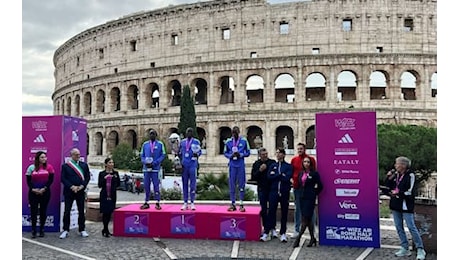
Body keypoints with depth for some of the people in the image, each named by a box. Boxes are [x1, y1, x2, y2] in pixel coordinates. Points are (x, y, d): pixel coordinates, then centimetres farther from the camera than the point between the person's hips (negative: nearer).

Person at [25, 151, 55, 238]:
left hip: (45, 192, 0)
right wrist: (33, 189, -13)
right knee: (33, 211, -1)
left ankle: (42, 230, 13)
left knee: (43, 211, 5)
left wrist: (44, 188, -13)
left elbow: (51, 179, -3)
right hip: (33, 192, 0)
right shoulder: (31, 167, 3)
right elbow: (28, 180, 2)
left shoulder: (49, 167, 1)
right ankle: (34, 231, 6)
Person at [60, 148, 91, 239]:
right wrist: (71, 187, -15)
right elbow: (63, 178, -5)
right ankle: (65, 230, 10)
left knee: (81, 211, 6)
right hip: (69, 191, -2)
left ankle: (82, 230, 15)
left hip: (81, 191, 2)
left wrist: (82, 186, -10)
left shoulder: (84, 165, 8)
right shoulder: (65, 166, 2)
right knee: (67, 211, 1)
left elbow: (87, 177, 4)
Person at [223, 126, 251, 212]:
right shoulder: (228, 142, 4)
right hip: (232, 165, 2)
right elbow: (225, 153, 11)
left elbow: (248, 152, 4)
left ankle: (241, 204, 6)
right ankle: (233, 204, 11)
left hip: (241, 165, -2)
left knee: (241, 184, 1)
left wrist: (241, 154, -12)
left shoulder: (244, 141, -1)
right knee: (232, 185, 4)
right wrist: (230, 155, -9)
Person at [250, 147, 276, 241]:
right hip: (262, 190, 1)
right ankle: (265, 227, 13)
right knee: (263, 210, 4)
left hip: (272, 189, -1)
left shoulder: (273, 162, 2)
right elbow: (253, 177, 1)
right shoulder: (256, 164, 6)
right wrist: (260, 171, -12)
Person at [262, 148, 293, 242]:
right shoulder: (272, 166, 13)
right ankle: (266, 232, 3)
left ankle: (283, 233, 13)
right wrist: (281, 175, -7)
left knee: (284, 213, 4)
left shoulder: (288, 166, 4)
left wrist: (275, 175, -5)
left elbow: (287, 178, -11)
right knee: (271, 212, -1)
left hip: (284, 192, -1)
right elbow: (269, 177, -2)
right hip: (274, 191, 1)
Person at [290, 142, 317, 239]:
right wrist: (294, 179, -1)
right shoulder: (294, 159, 7)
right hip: (297, 187, 3)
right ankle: (296, 230, 18)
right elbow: (291, 172, 14)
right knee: (297, 209, 10)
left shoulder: (311, 159, -2)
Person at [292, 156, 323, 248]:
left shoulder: (314, 173, -6)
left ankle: (298, 238, -6)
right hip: (302, 198, 6)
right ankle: (312, 238, 19)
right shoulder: (301, 174, 11)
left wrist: (314, 193, 3)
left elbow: (320, 186, -3)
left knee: (306, 219, -7)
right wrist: (300, 193, 8)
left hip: (310, 198, -6)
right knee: (308, 219, 11)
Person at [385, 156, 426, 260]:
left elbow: (410, 192, -16)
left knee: (411, 227, -5)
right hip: (396, 205, 7)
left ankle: (420, 249, 7)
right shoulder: (396, 174, 7)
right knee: (399, 227, 11)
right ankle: (405, 249, 21)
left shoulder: (410, 175, -12)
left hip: (405, 205, -7)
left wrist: (399, 193, -20)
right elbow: (388, 185, 16)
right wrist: (389, 178, 0)